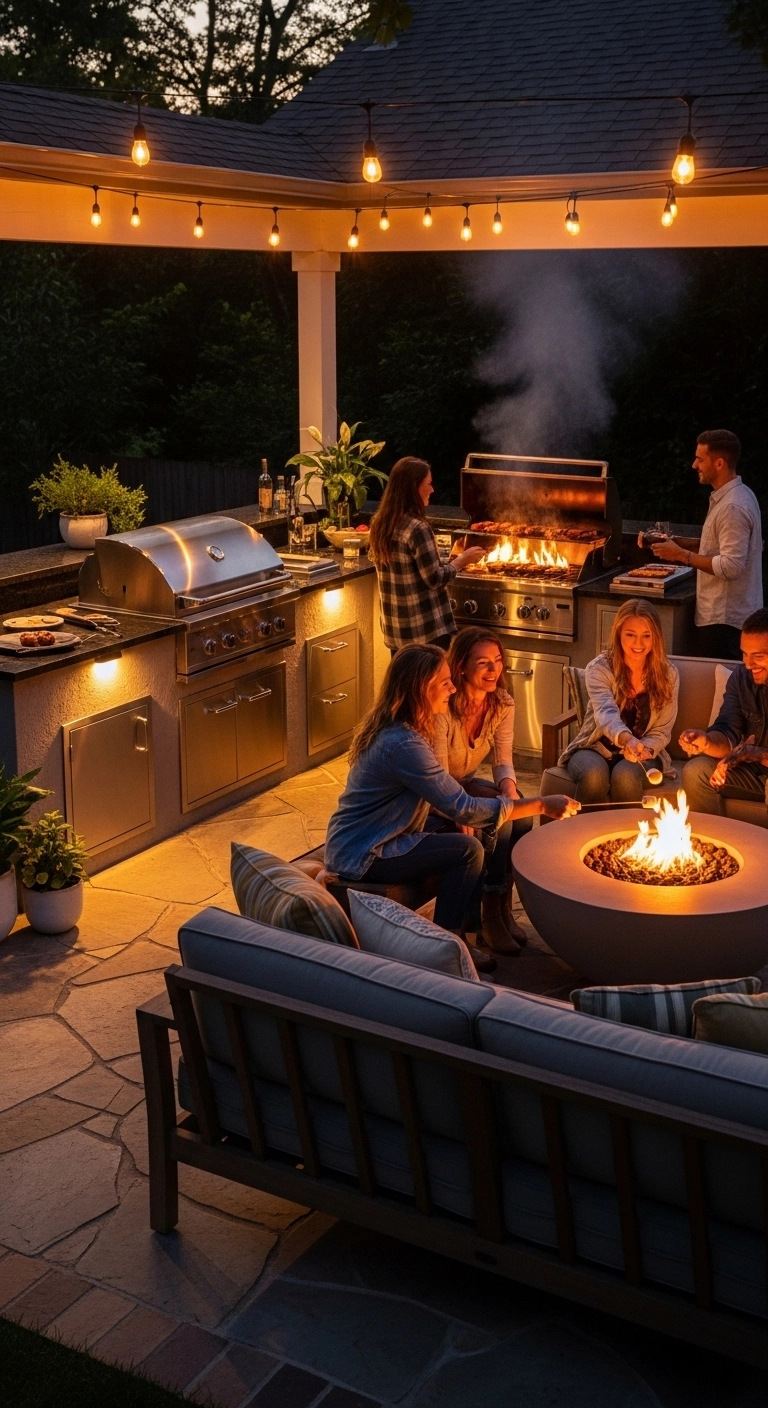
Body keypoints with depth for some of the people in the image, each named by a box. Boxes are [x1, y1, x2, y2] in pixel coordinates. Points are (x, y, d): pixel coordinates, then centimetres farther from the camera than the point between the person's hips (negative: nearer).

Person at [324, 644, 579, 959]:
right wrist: (541, 806, -21)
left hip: (357, 840, 10)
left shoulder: (390, 728, 4)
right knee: (467, 851, -13)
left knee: (461, 835, 7)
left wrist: (461, 819, -6)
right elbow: (463, 808, -25)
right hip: (361, 856, -10)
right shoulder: (403, 744, -27)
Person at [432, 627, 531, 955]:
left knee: (520, 813, -21)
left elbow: (503, 759, -8)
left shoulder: (503, 704, -7)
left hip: (468, 786, 6)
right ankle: (489, 915, -16)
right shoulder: (443, 709, -27)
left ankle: (503, 906, -10)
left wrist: (509, 787, -30)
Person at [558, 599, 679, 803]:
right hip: (596, 748, -1)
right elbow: (606, 712, -29)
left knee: (625, 776, -32)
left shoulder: (668, 675, -3)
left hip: (642, 755, 1)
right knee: (594, 774, -34)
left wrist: (644, 749, -23)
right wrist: (627, 739, -51)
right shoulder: (599, 668, -11)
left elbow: (661, 731, 0)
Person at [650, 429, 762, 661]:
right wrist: (680, 543, 10)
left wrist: (682, 555, -18)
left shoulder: (733, 507, -21)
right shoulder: (732, 496, 12)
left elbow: (731, 566, -25)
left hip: (724, 618, -10)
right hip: (723, 613, 10)